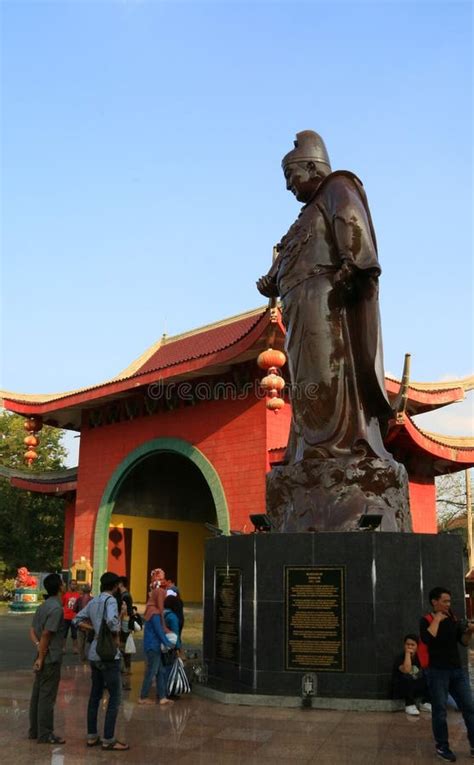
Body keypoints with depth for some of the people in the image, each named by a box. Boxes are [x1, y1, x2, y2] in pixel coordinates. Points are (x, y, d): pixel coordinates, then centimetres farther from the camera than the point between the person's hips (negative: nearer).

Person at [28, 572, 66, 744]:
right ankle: (45, 734, 5)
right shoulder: (56, 608, -19)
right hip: (51, 659, -9)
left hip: (44, 658, 9)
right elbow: (46, 635, -21)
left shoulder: (44, 605, 10)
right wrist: (41, 657, -15)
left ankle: (34, 730, 24)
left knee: (37, 694, 15)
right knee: (47, 697, -2)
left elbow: (32, 630, 10)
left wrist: (38, 645, -5)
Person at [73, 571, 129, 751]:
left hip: (95, 653, 8)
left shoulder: (93, 602, 11)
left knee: (95, 695, 15)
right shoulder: (110, 600, -13)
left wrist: (94, 628, 14)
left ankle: (92, 736, 21)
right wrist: (116, 636, -13)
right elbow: (112, 620, -31)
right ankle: (108, 740, 0)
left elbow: (77, 619, 18)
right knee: (115, 697, -1)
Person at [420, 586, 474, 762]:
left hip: (457, 670, 5)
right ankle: (442, 747, 15)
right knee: (440, 711, 2)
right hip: (438, 671, -5)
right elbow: (427, 639, -26)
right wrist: (437, 619, -18)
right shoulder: (426, 620, -7)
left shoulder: (452, 619, 9)